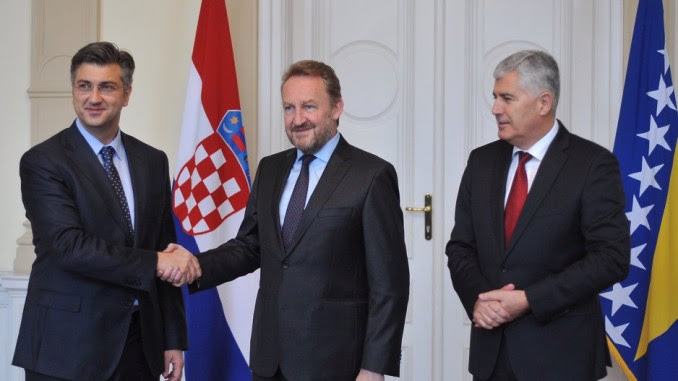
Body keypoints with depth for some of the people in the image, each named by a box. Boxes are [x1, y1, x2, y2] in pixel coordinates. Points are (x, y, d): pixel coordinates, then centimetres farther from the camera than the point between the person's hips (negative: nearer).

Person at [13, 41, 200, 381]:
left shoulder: (153, 161, 10)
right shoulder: (42, 162, -6)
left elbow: (167, 254, 11)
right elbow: (69, 246, -18)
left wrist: (174, 340, 8)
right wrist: (153, 262, -18)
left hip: (139, 343, 5)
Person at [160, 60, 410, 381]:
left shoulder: (372, 176, -9)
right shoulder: (270, 169, 10)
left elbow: (389, 282, -10)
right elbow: (250, 245, 11)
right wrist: (196, 266, -7)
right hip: (269, 355, 5)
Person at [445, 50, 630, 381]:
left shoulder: (593, 165, -8)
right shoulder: (482, 161, 7)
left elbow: (611, 257, -13)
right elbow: (460, 247, 9)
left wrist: (528, 300, -17)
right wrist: (477, 298, -11)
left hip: (560, 352, -4)